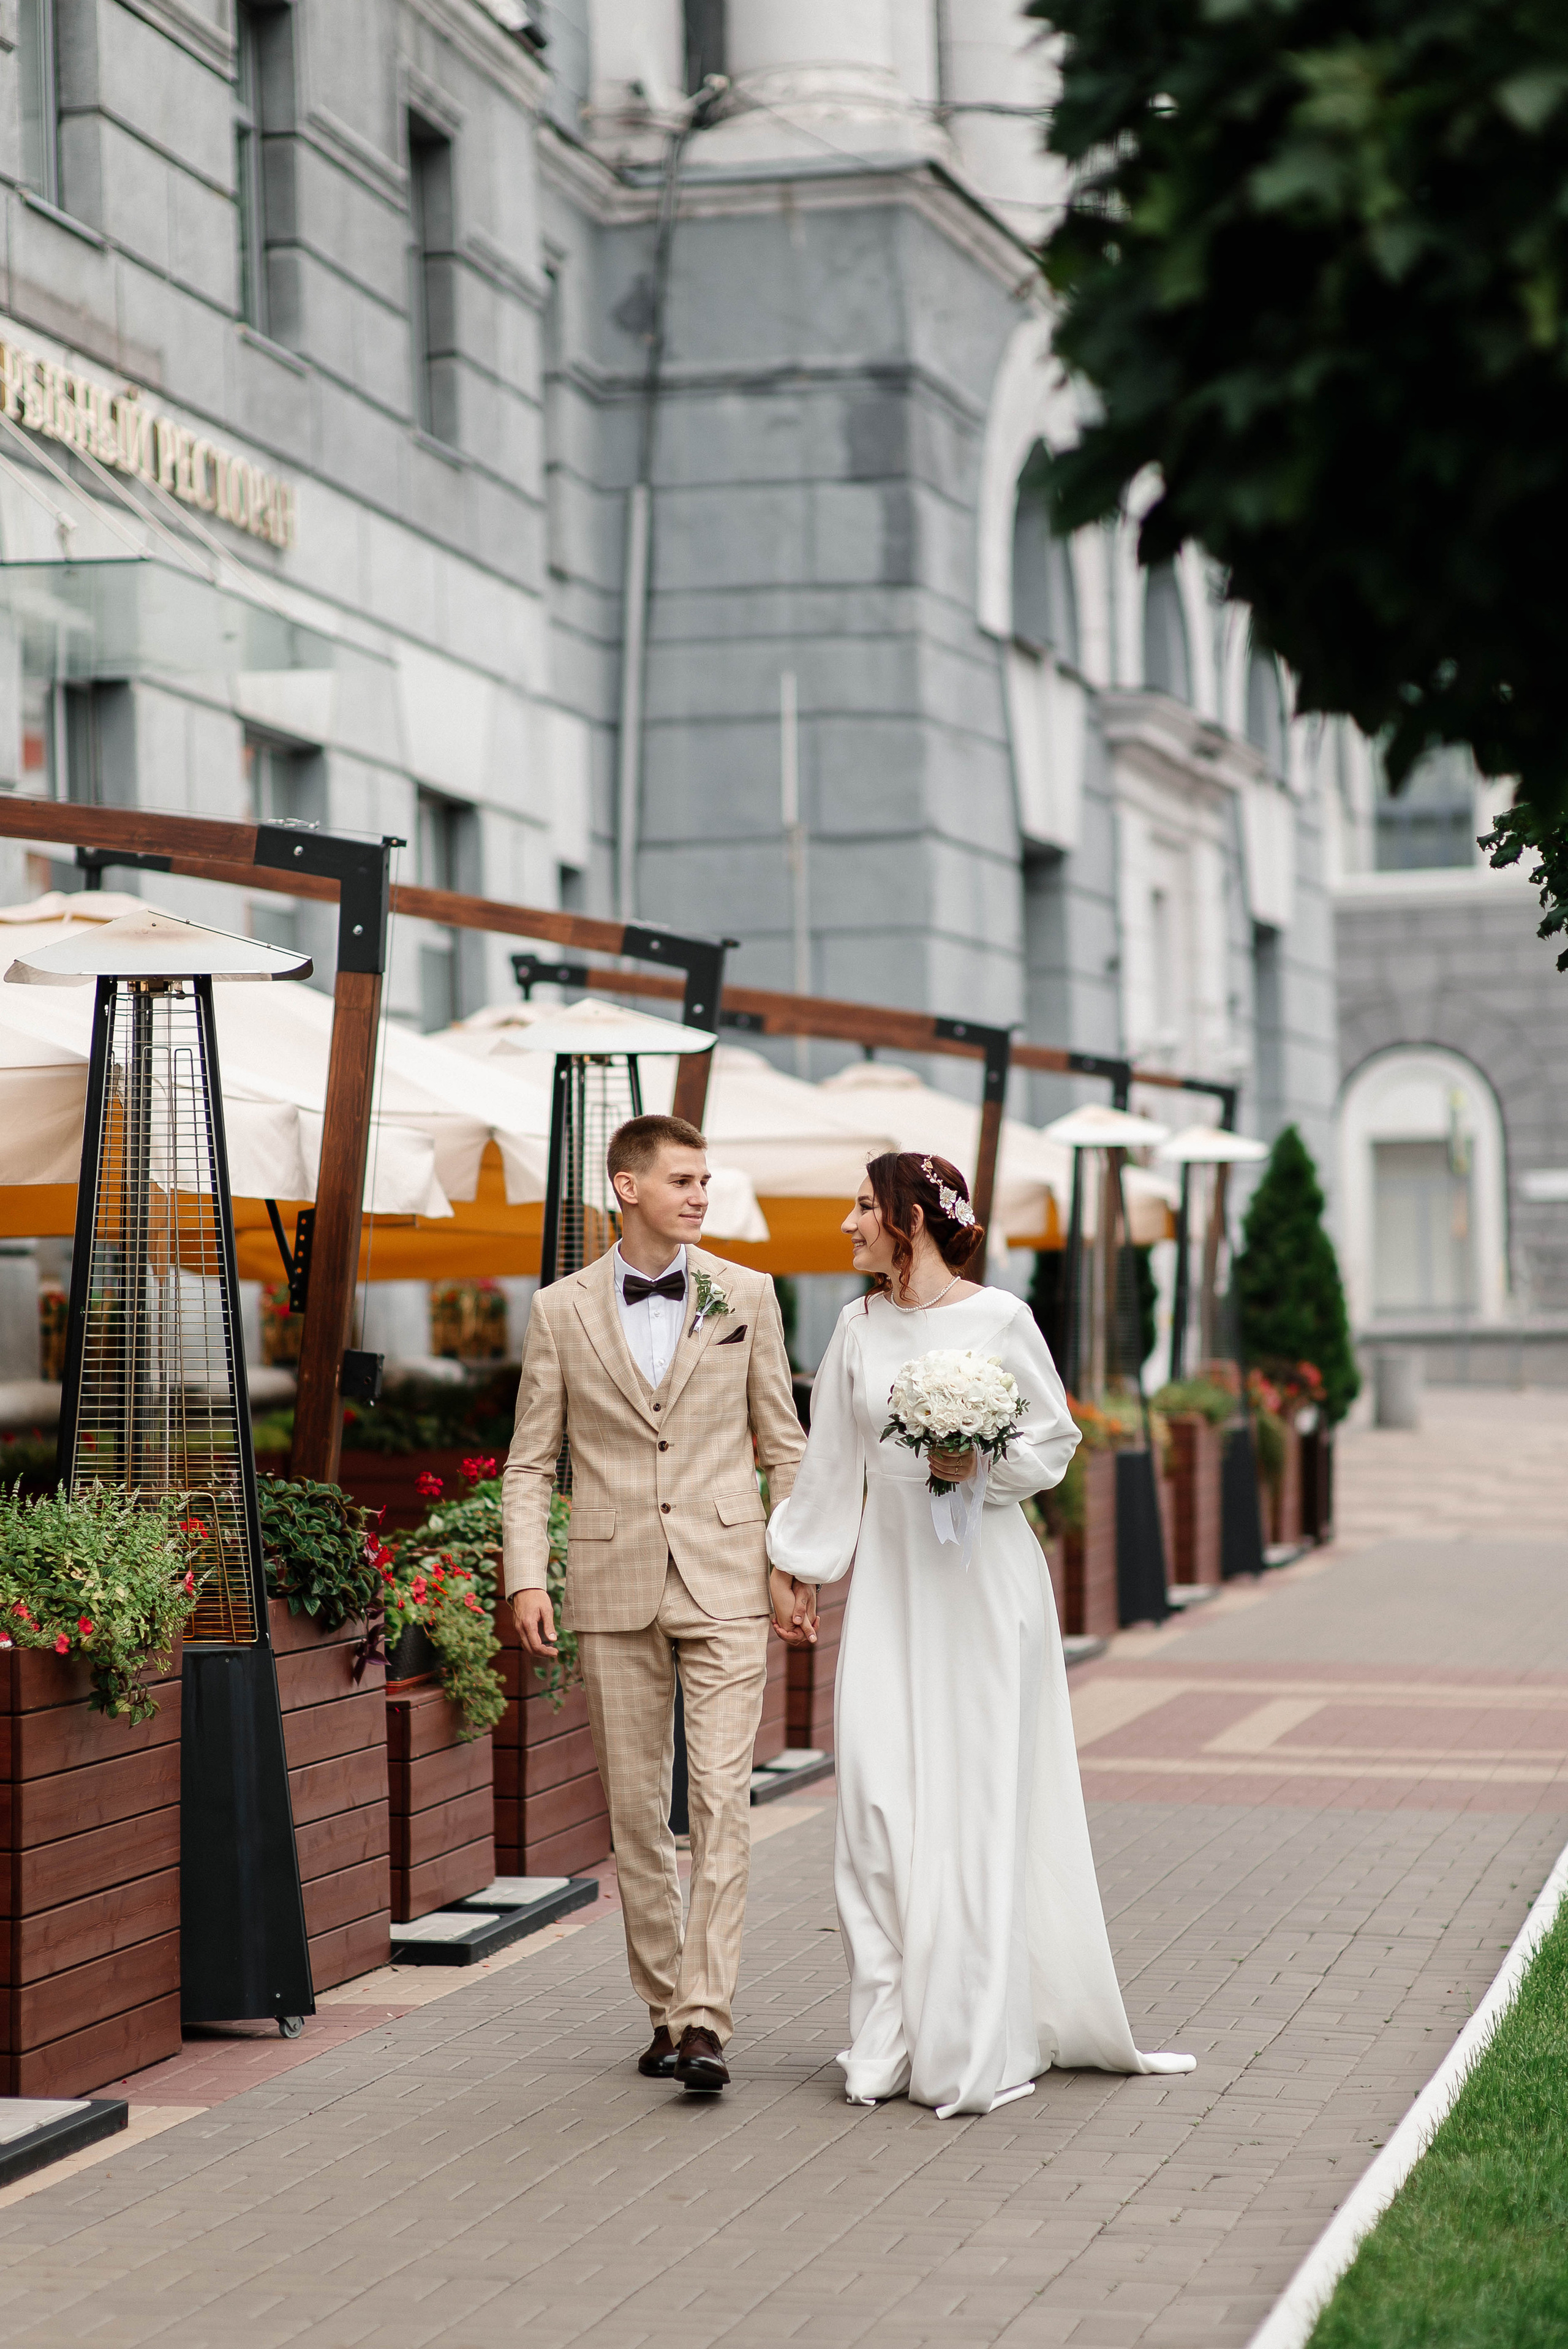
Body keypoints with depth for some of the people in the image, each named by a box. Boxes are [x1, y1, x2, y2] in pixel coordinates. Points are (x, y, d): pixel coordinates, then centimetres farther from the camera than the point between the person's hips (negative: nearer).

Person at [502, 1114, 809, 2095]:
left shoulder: (746, 1296, 5)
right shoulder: (562, 1310, 4)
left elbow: (785, 1446, 9)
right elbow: (531, 1463, 5)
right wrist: (527, 1578, -6)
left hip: (725, 1585, -1)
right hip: (614, 1589, 1)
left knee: (721, 1799, -10)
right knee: (637, 1810, 7)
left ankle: (706, 2022, -13)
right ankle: (665, 2007, 18)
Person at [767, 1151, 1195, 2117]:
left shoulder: (999, 1319, -5)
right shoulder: (859, 1328, 9)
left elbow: (1056, 1440, 1)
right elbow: (833, 1460, 16)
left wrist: (980, 1465, -16)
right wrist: (802, 1568, 17)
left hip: (982, 1576, -4)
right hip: (890, 1579, 4)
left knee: (975, 1798, -3)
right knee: (880, 1794, -2)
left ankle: (975, 2046, 3)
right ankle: (893, 2037, 5)